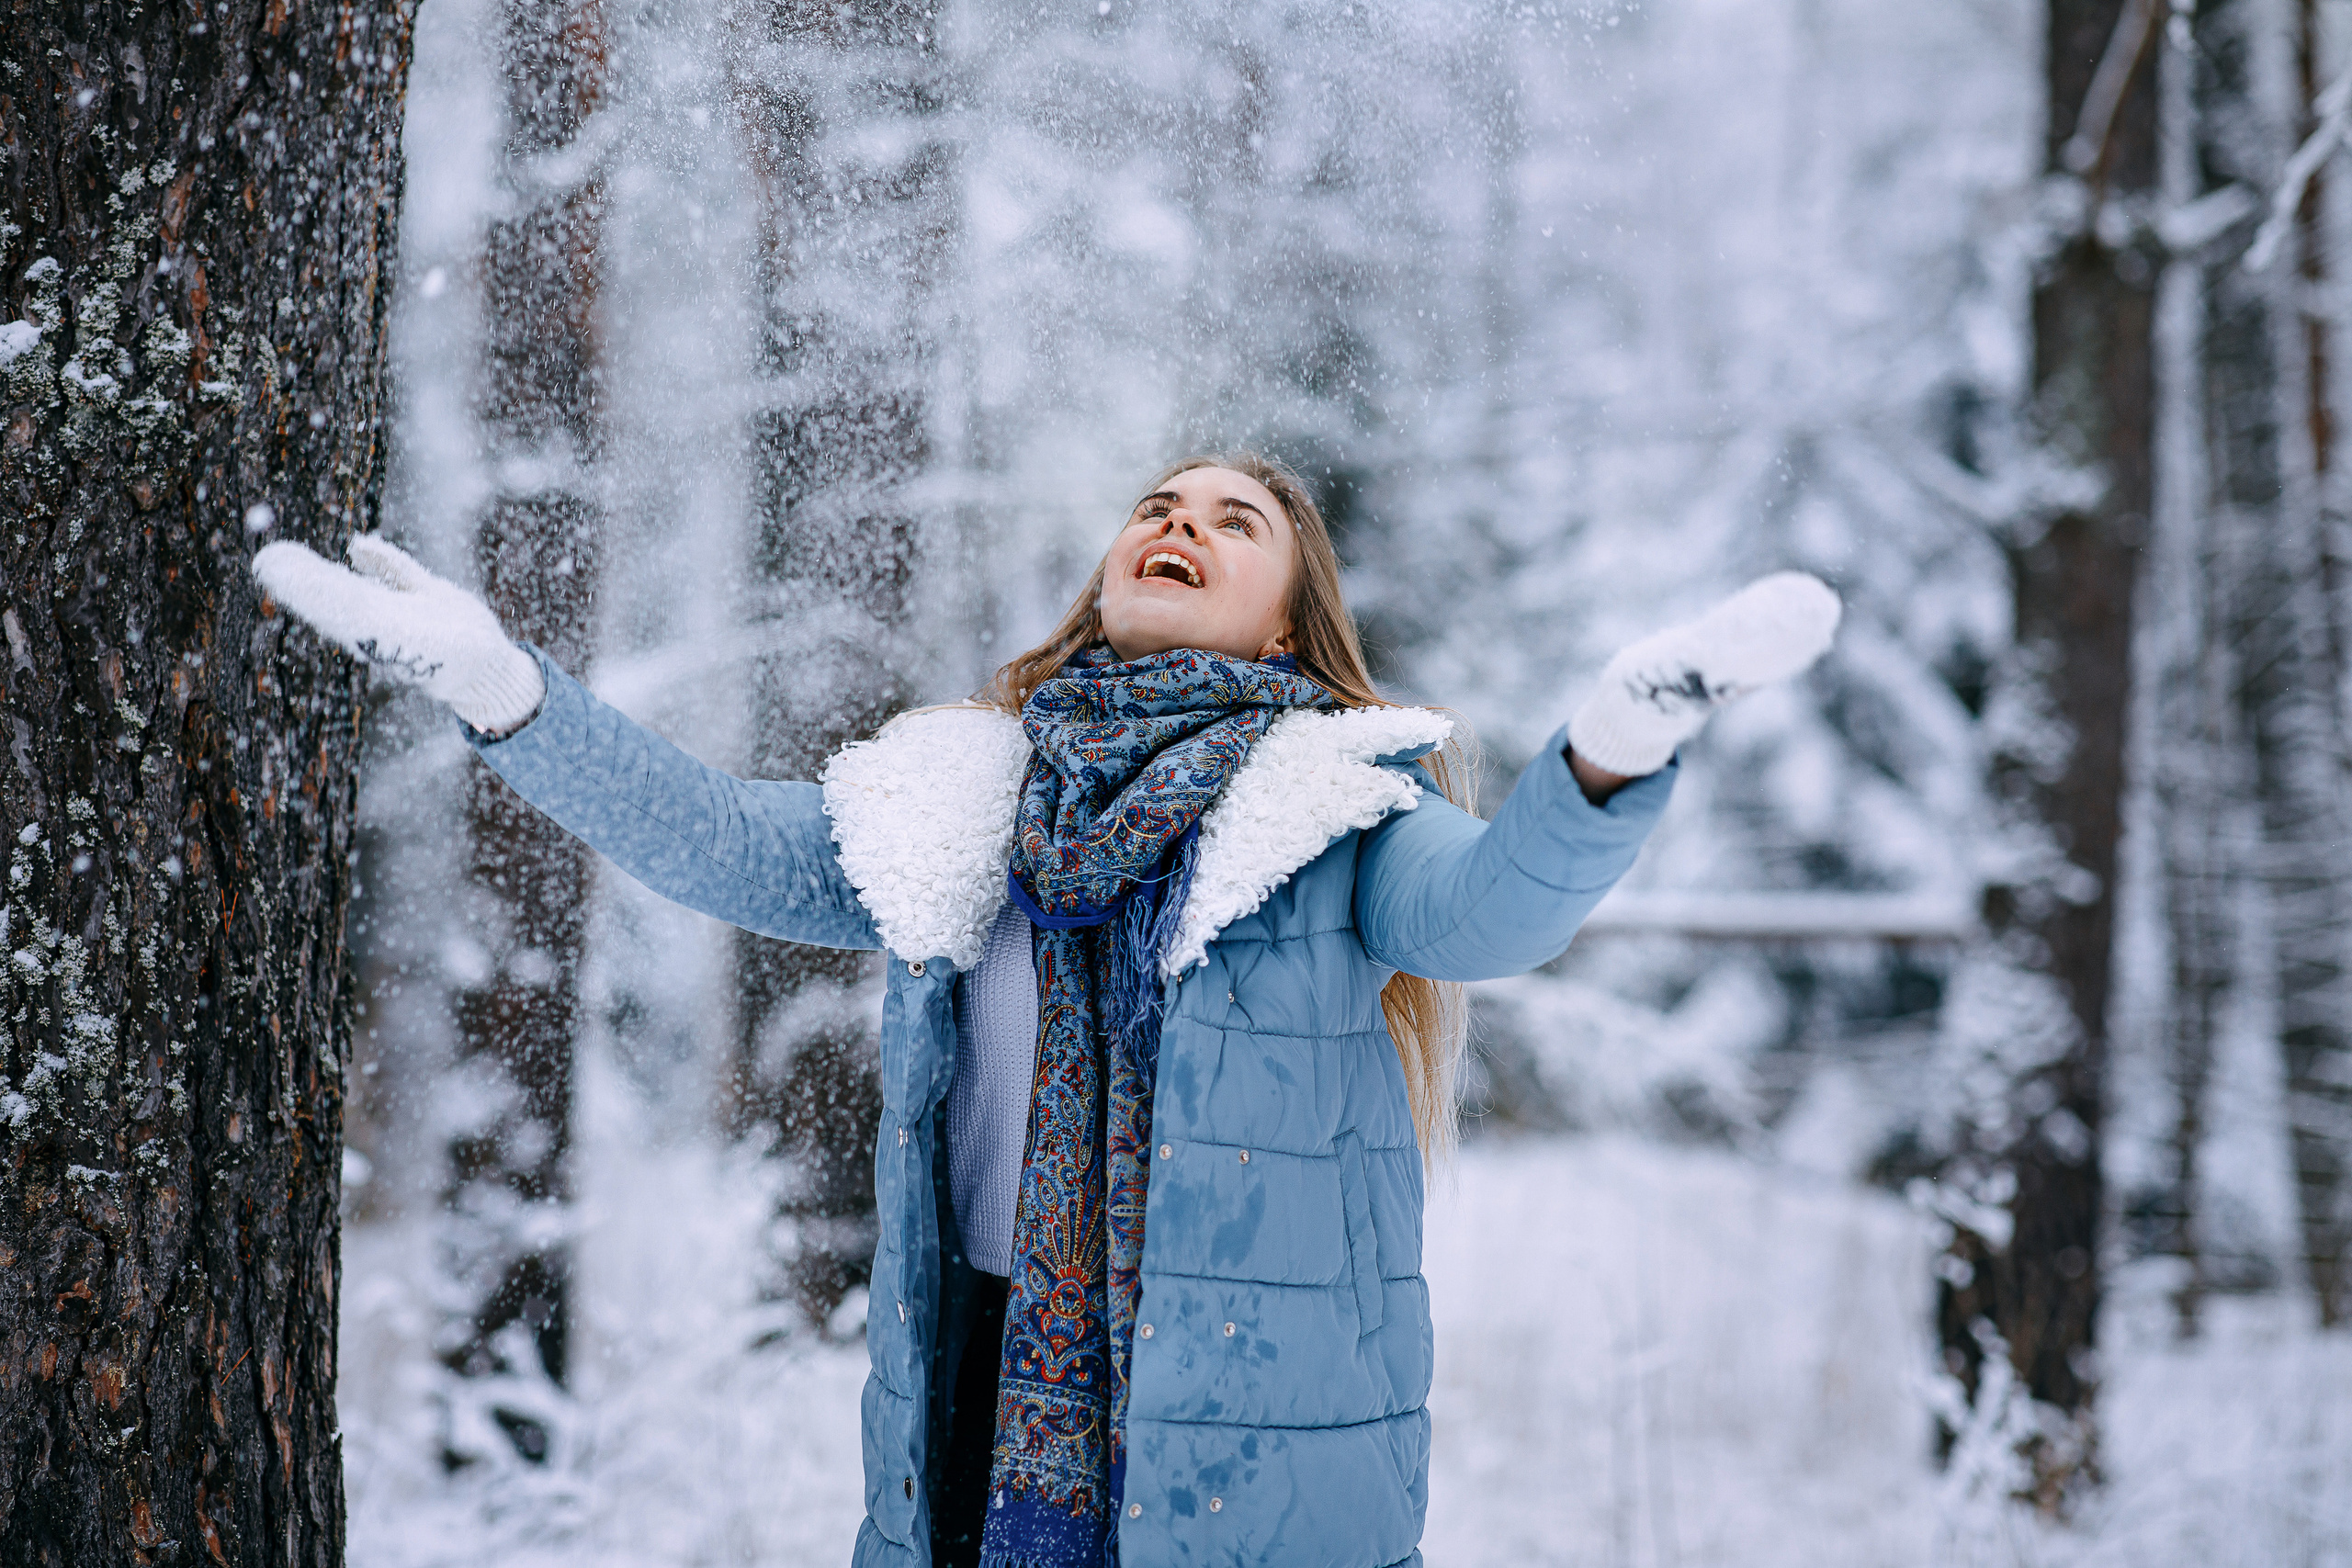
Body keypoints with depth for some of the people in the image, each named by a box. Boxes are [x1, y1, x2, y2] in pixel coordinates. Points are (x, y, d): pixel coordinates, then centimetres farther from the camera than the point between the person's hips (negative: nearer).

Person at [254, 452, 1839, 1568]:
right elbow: (720, 842, 8)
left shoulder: (1340, 805, 2)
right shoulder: (965, 798, 15)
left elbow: (1493, 904, -16)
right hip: (998, 1389, 4)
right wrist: (503, 687, -4)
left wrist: (1616, 749, -37)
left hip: (1267, 1440, -4)